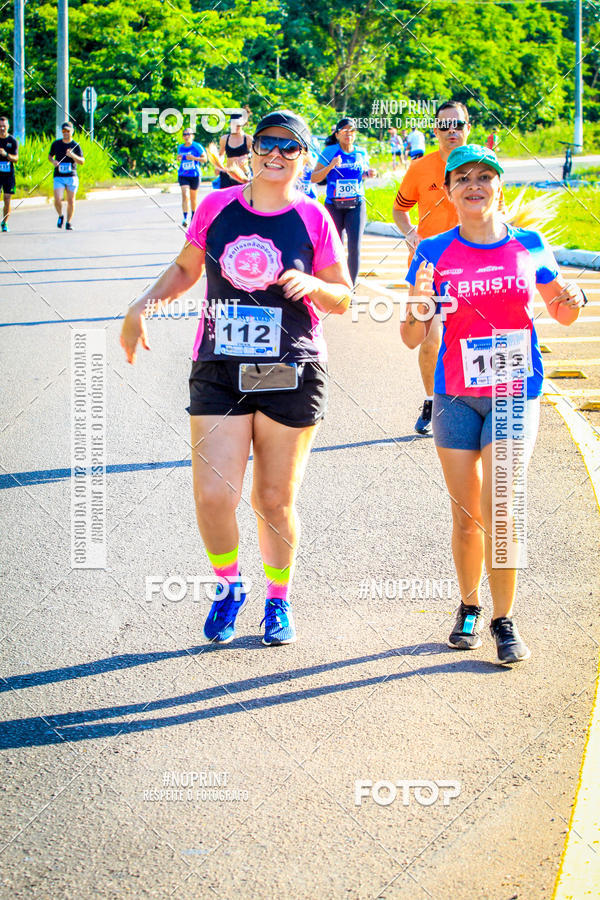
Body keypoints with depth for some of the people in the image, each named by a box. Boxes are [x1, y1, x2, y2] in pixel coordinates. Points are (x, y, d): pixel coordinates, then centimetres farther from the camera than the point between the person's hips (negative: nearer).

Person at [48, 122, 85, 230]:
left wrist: (72, 155, -23)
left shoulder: (75, 145, 0)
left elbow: (82, 162, -5)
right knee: (57, 200, -15)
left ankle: (68, 222, 19)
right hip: (59, 177, 0)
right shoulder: (56, 144, 5)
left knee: (71, 201, 2)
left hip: (71, 177, 0)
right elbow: (50, 155, 20)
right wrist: (53, 161, -4)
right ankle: (60, 216, 13)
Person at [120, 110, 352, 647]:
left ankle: (279, 599, 29)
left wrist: (313, 286, -15)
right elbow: (185, 269, 17)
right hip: (219, 372, 1)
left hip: (291, 375, -1)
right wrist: (143, 305, 4)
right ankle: (229, 586, 20)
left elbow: (343, 299, 6)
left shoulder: (313, 219, 0)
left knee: (275, 501, 6)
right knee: (213, 496, -9)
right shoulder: (217, 207, 3)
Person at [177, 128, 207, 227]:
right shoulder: (180, 148, 6)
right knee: (185, 195, -18)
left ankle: (193, 216, 34)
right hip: (183, 175, 1)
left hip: (194, 175, -1)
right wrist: (178, 158, -3)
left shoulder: (197, 147, -5)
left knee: (193, 198, 12)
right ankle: (185, 218, -23)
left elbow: (205, 159, -3)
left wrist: (194, 158, -17)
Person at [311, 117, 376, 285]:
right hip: (333, 206, -1)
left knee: (355, 248, -10)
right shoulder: (330, 152, -4)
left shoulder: (361, 153, 6)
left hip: (356, 206, 1)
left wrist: (368, 173, 1)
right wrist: (330, 166, -20)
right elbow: (314, 178, -5)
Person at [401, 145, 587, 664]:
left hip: (515, 392, -1)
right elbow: (412, 338, -1)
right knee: (466, 516, 7)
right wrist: (418, 306, -21)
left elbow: (561, 315, 13)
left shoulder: (530, 247, 1)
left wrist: (573, 301, -9)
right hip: (456, 395, 1)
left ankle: (505, 621, 2)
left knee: (500, 511, -11)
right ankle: (469, 611, 27)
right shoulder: (434, 253, -1)